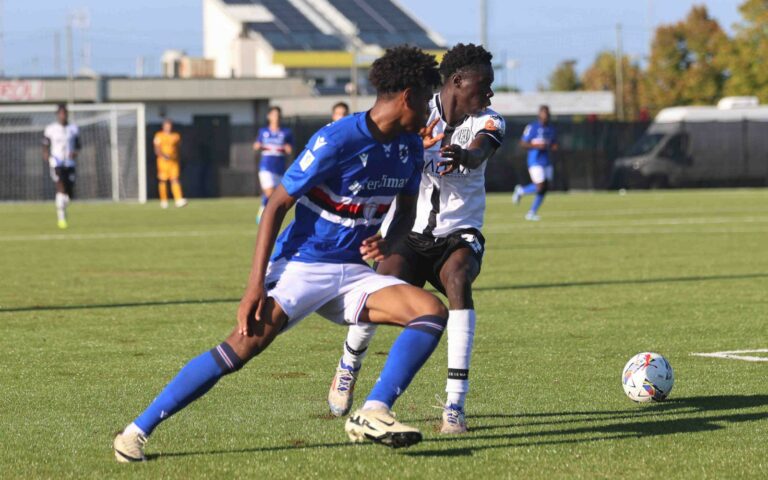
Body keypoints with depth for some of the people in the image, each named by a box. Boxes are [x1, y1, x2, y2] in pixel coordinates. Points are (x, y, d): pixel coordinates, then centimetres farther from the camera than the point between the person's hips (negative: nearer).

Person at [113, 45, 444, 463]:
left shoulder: (409, 147, 4)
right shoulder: (337, 140, -17)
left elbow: (406, 210, 21)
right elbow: (277, 204, -14)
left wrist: (388, 242, -4)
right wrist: (256, 283, -19)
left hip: (351, 272, 7)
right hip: (300, 266, -7)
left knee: (433, 312, -13)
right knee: (246, 343, -23)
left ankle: (371, 416, -17)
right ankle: (136, 431, -15)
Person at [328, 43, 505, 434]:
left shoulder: (488, 122, -6)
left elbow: (480, 152, -27)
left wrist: (464, 156, -51)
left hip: (459, 235, 0)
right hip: (408, 233, 0)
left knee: (458, 278, -31)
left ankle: (455, 403, -32)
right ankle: (349, 365, 16)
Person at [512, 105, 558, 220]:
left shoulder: (551, 129, 13)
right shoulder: (532, 127, -6)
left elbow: (553, 145, 24)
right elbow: (523, 143, -7)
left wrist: (554, 147, 0)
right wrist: (536, 146, -20)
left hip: (547, 162, 7)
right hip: (535, 161, -7)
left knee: (545, 188, 1)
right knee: (540, 187, -15)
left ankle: (532, 213, 12)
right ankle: (521, 191, 13)